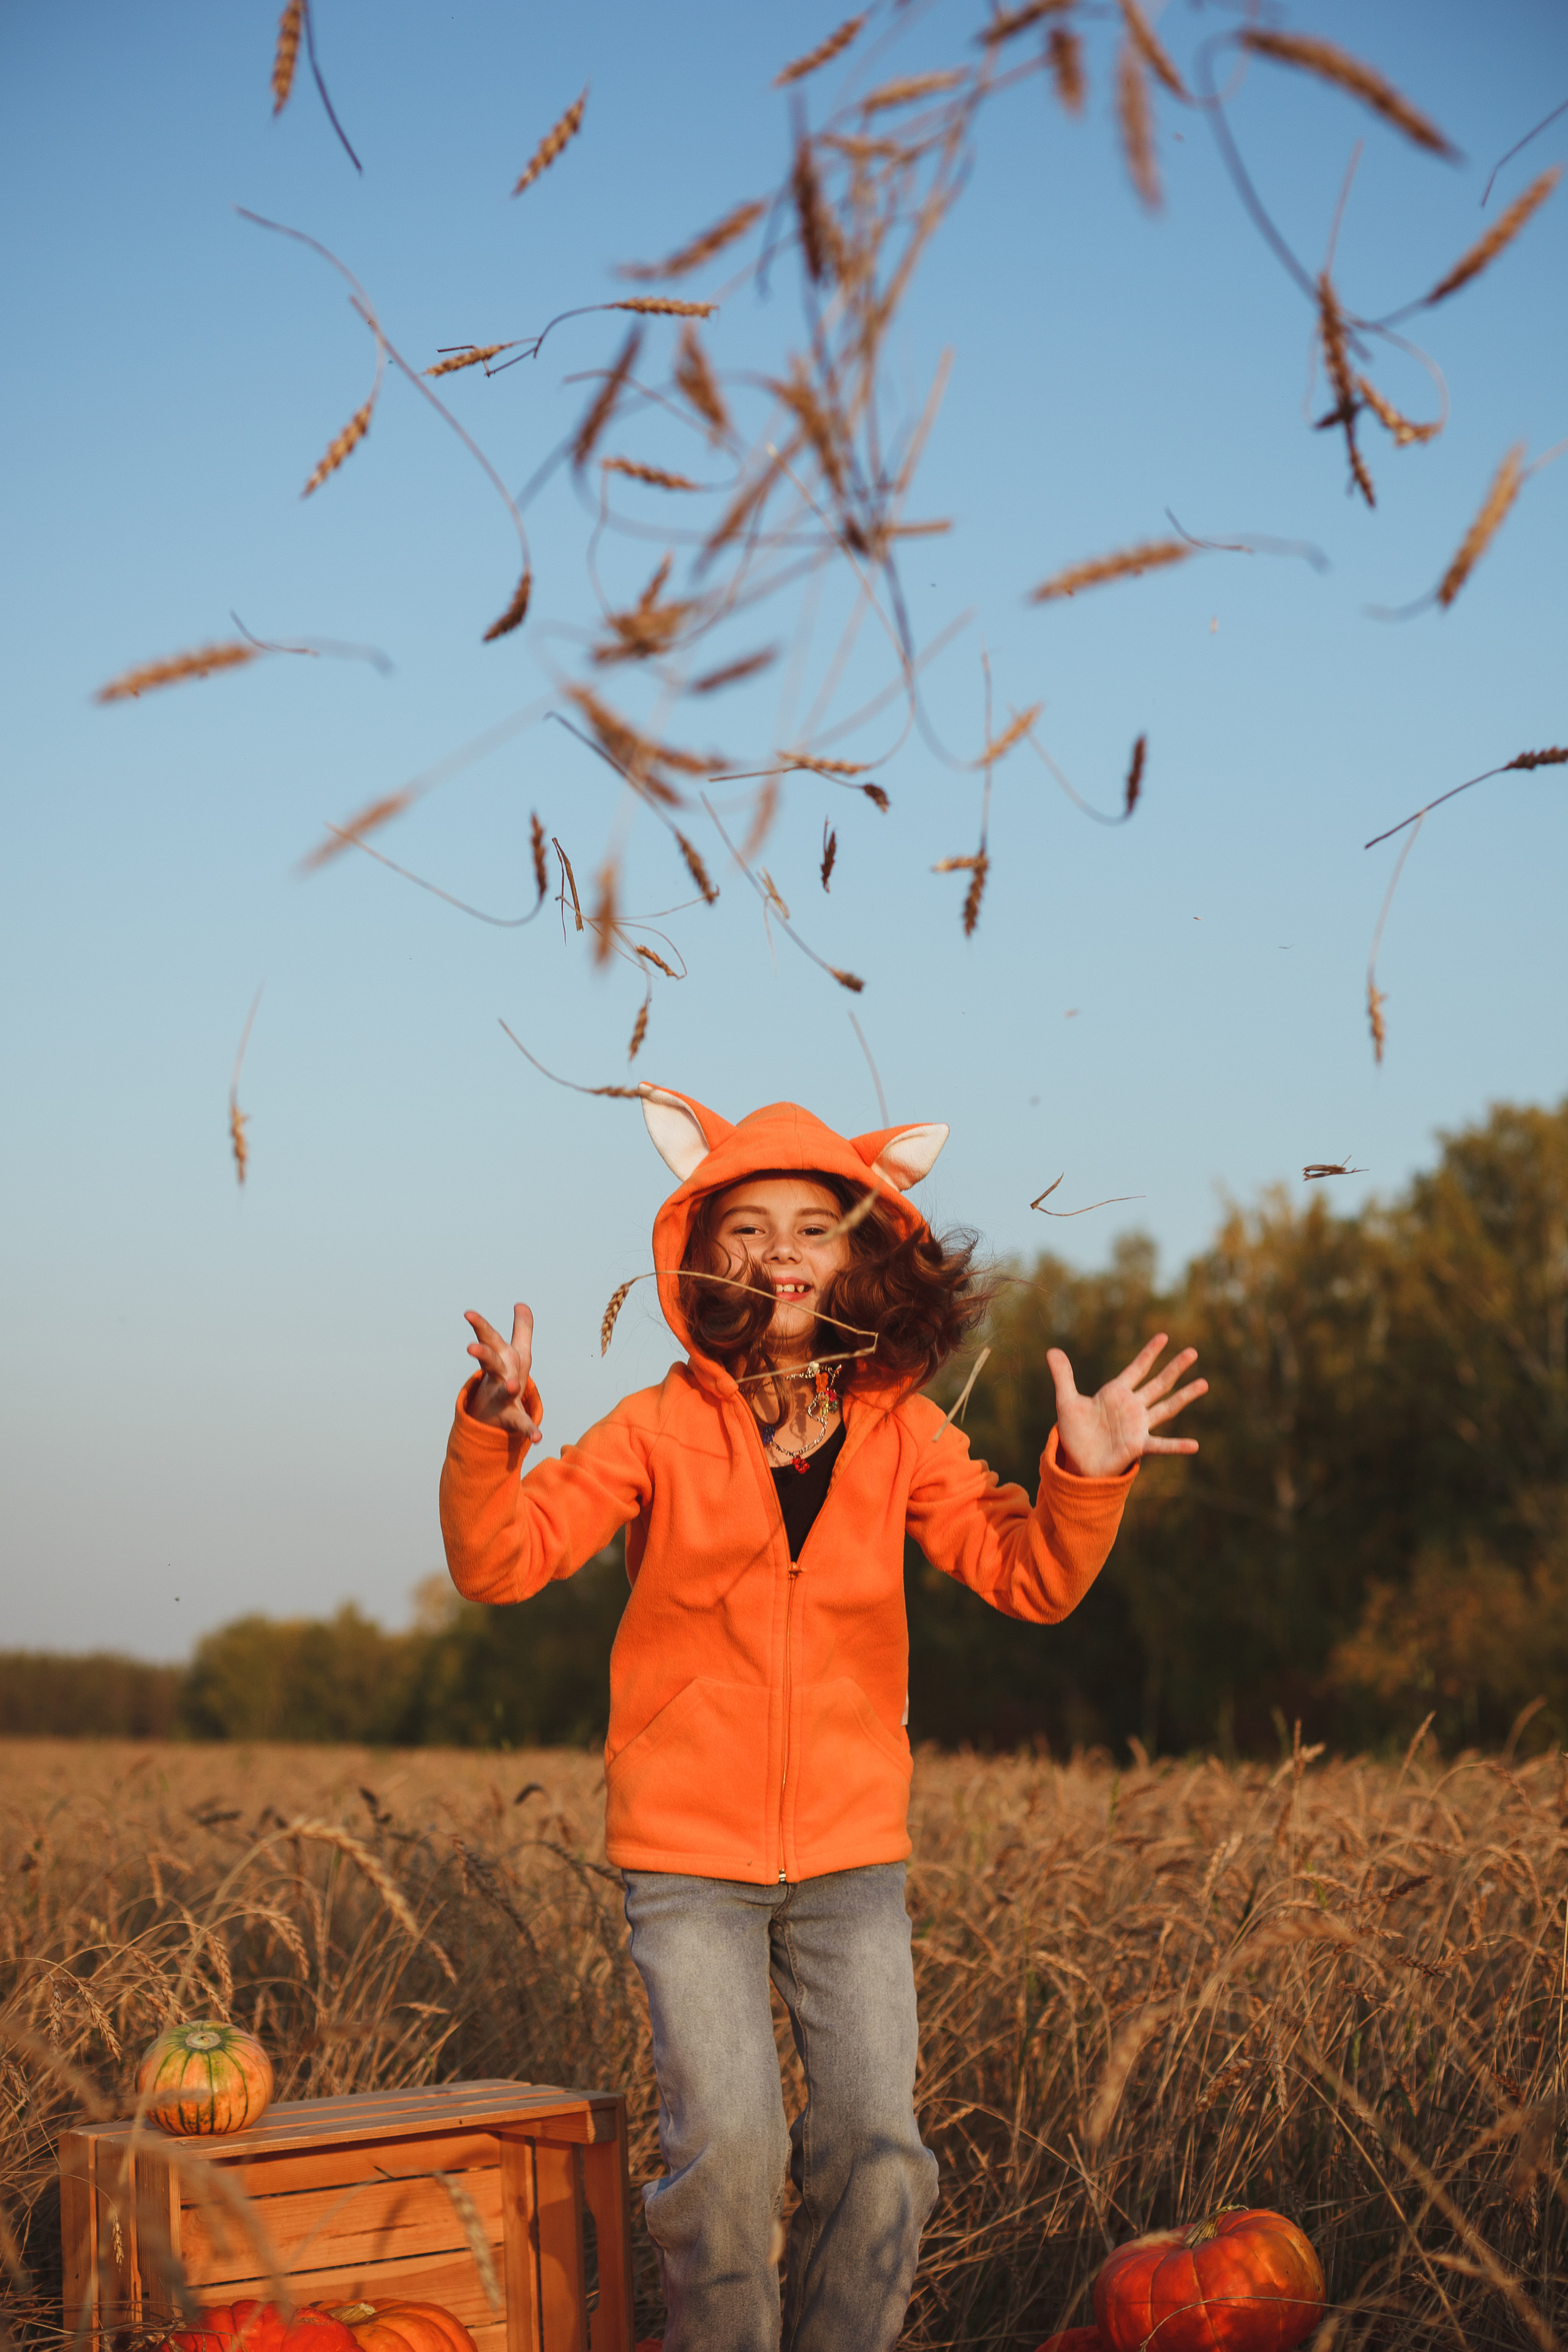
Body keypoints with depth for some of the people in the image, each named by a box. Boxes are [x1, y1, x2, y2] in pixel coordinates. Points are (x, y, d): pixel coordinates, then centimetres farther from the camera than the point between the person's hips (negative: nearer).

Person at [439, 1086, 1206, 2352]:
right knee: (728, 2144, -12)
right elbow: (501, 1561, -12)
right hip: (689, 1854, -2)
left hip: (853, 1851, 3)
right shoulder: (663, 1427, -8)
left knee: (876, 2149, 1)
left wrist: (1085, 1479, -20)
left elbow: (1030, 1579, -1)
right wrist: (491, 1439, -32)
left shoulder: (901, 1431, -1)